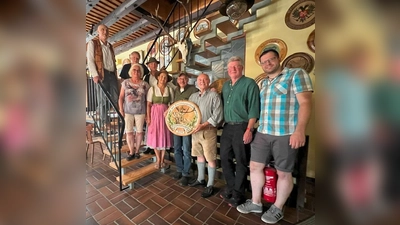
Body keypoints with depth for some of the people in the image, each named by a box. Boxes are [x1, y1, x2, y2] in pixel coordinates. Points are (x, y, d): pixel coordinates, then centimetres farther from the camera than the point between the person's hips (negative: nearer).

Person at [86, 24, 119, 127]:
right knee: (103, 100, -2)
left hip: (112, 74, 5)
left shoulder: (110, 46, 22)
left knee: (115, 99, 2)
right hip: (101, 75, -5)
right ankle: (105, 123, 5)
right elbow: (90, 60, -3)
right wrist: (95, 75, -15)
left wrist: (116, 75, 12)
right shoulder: (92, 43, 7)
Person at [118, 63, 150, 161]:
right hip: (128, 111, 1)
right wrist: (121, 110, -2)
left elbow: (147, 100, 2)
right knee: (129, 132, 5)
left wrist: (147, 112, -1)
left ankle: (137, 150, 23)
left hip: (140, 111, -1)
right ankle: (131, 152, 20)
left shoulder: (145, 84, 1)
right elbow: (121, 97, 5)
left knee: (139, 131, 6)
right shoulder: (125, 82, 4)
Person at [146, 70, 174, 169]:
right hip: (155, 114, -1)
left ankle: (162, 160, 23)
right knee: (155, 136, 4)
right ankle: (158, 159, 23)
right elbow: (148, 104, -2)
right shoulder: (152, 89, 0)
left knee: (164, 136, 6)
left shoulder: (170, 89, 3)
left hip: (165, 114, 1)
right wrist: (148, 117, -8)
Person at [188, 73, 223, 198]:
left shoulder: (214, 95, -7)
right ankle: (200, 179, 37)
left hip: (208, 131, -6)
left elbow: (218, 115, -16)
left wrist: (203, 125, -22)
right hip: (195, 130, 6)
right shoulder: (193, 96, 13)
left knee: (211, 158, 4)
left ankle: (210, 185, 20)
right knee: (199, 155, 18)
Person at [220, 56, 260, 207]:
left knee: (241, 162, 6)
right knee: (225, 158, 13)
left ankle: (238, 194, 24)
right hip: (227, 127, 7)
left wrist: (249, 129, -18)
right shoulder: (225, 85, 16)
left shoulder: (249, 83, -5)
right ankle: (231, 188, 33)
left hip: (241, 127, -7)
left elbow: (254, 108, -12)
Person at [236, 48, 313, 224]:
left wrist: (300, 130, -22)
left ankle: (277, 209, 30)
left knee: (283, 173, 8)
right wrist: (256, 127, 16)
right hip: (262, 133, 7)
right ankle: (256, 203, 29)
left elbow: (305, 103, -12)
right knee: (255, 166, 9)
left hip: (286, 134, -6)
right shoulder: (264, 83, 17)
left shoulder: (296, 74, -2)